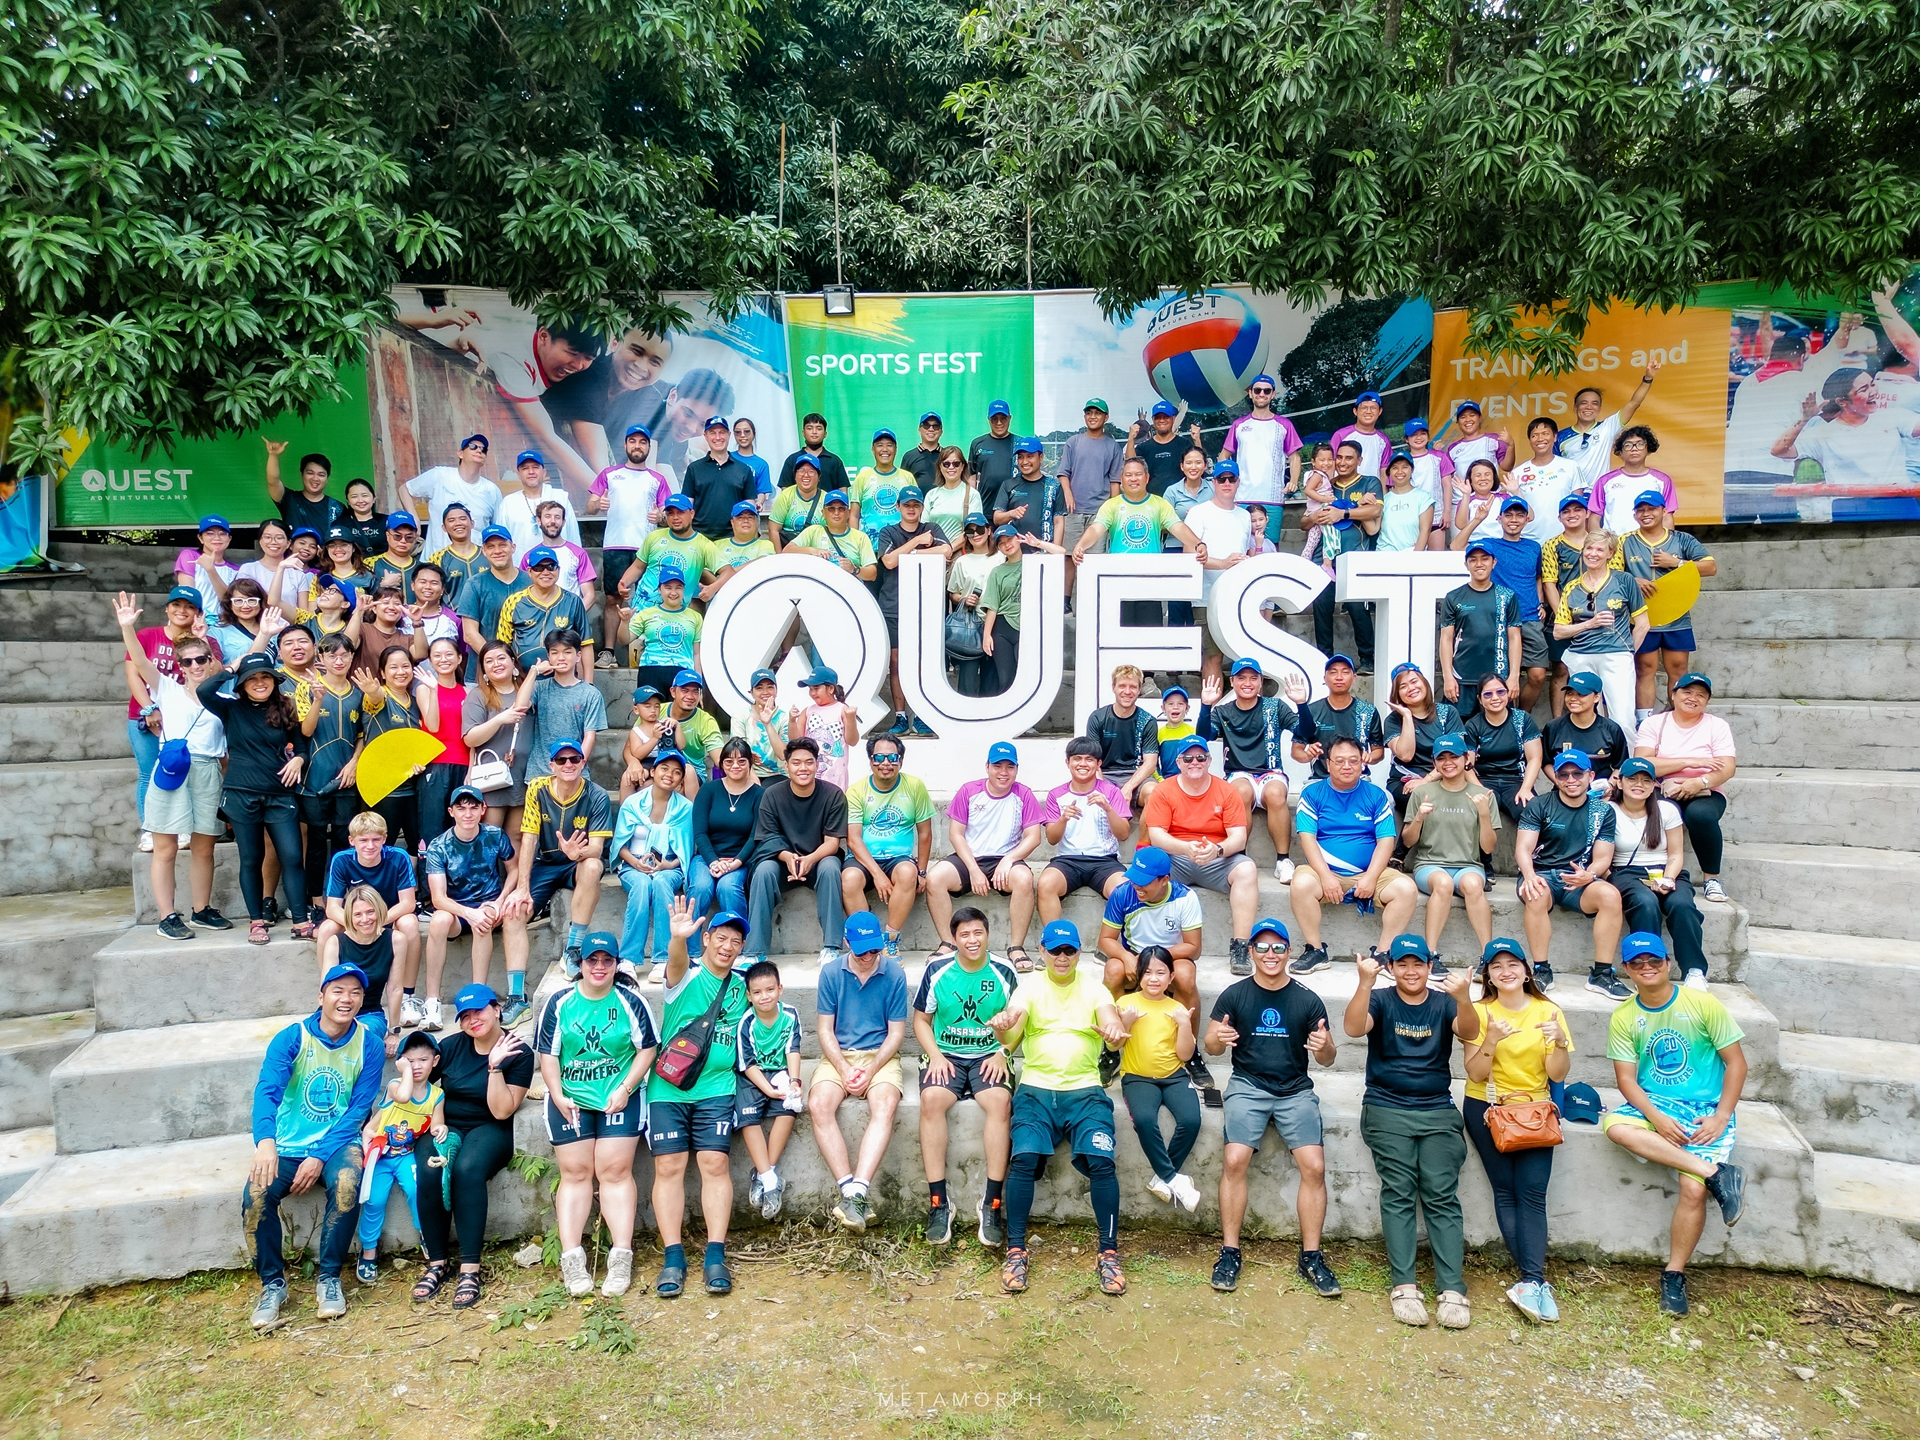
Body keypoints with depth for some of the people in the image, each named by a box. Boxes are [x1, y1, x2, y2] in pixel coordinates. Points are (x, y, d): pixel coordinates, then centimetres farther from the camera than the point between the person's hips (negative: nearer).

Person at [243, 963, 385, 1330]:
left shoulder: (370, 1044, -4)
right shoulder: (292, 1038, -6)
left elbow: (358, 1108, -7)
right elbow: (267, 1090, -20)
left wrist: (320, 1156, -20)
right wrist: (265, 1141, -40)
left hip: (338, 1143, -1)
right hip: (287, 1145, 1)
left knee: (347, 1183, -32)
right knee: (255, 1195, -26)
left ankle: (328, 1277, -10)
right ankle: (272, 1283, -2)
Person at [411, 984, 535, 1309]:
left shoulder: (519, 1053, -4)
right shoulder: (451, 1046, 6)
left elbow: (502, 1111, -10)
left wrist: (495, 1065, -20)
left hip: (489, 1130, -3)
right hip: (446, 1126, 3)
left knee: (467, 1169, -35)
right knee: (429, 1172, -30)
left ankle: (470, 1269, -28)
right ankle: (436, 1264, -15)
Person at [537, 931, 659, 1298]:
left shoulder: (630, 1001, 0)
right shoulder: (559, 1002, 2)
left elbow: (647, 1049, 0)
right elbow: (547, 1054, 3)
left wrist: (625, 1090, -10)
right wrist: (558, 1096, -7)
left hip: (619, 1099, -1)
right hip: (569, 1100, 1)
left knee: (615, 1171, -5)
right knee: (575, 1173, 0)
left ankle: (621, 1259, -4)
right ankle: (572, 1260, 2)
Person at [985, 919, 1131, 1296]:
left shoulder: (1093, 987, 9)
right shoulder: (1030, 986, 7)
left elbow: (1110, 1020, -10)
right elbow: (1010, 1039, -7)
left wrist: (1115, 1031, -35)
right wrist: (1003, 1027, -32)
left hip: (1085, 1090, 0)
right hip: (1037, 1088, 0)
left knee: (1101, 1161, -21)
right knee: (1024, 1159, -23)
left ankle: (1108, 1253, -3)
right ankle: (1015, 1251, -6)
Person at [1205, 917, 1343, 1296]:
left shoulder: (1307, 1000, 3)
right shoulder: (1234, 994, 1)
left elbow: (1326, 1059, 7)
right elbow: (1210, 1045, 4)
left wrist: (1325, 1047, -17)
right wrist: (1218, 1039, -20)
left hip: (1296, 1091, 1)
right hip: (1247, 1087, -1)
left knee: (1314, 1166, -15)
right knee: (1234, 1161, -20)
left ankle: (1311, 1257, 1)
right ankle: (1230, 1252, -6)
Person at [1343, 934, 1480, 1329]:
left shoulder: (1443, 1002, 9)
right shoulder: (1380, 1000, 5)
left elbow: (1470, 1032, -11)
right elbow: (1354, 1027, -15)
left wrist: (1462, 998, -33)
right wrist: (1366, 981, -31)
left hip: (1438, 1112, 1)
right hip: (1387, 1110, -1)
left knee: (1441, 1195, -10)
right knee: (1399, 1192, -10)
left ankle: (1452, 1290, -12)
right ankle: (1403, 1286, -12)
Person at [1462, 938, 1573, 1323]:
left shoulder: (1547, 1011, 2)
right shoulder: (1480, 1012, -2)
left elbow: (1558, 1075, -2)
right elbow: (1475, 1074, -8)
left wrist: (1560, 1041, -20)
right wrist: (1491, 1040, -25)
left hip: (1534, 1108, 1)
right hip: (1487, 1108, 0)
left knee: (1532, 1191, -13)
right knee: (1506, 1191, -8)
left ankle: (1530, 1281, -17)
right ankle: (1536, 1280, -5)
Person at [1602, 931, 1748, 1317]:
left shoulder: (1703, 1004, -4)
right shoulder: (1624, 1018, 1)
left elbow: (1736, 1062, -2)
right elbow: (1626, 1078, -2)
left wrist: (1721, 1117, -11)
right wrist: (1657, 1118, -19)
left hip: (1706, 1109, -2)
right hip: (1654, 1106, 2)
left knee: (1693, 1189, -21)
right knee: (1615, 1125, -31)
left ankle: (1674, 1275, 0)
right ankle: (1717, 1173, -25)